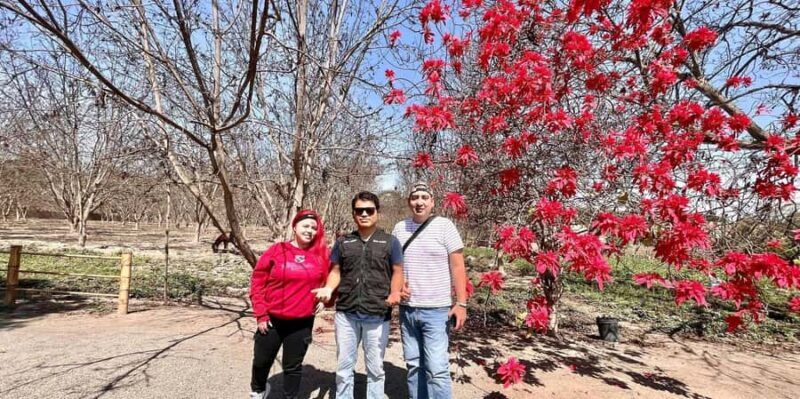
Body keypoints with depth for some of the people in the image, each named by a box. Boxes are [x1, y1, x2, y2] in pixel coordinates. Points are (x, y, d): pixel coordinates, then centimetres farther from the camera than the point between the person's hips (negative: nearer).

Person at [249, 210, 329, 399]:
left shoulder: (321, 254, -3)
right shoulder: (277, 250, -7)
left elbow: (328, 279, 12)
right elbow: (258, 281, -4)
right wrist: (260, 313, -6)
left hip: (302, 322, 0)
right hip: (272, 319, 0)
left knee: (293, 366, 13)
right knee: (262, 361, 17)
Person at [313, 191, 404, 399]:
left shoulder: (390, 242, 1)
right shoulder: (343, 242, 8)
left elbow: (397, 271, 0)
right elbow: (336, 271, 9)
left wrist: (394, 293, -18)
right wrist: (328, 288, -10)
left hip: (378, 315, -2)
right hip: (346, 313, 2)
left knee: (375, 368, 13)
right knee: (344, 367, 16)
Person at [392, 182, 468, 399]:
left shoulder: (444, 226, -6)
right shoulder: (399, 228, 6)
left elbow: (457, 267, -7)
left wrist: (461, 303, -11)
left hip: (436, 310, -4)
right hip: (407, 309, 4)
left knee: (436, 369, -5)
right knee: (413, 365, 14)